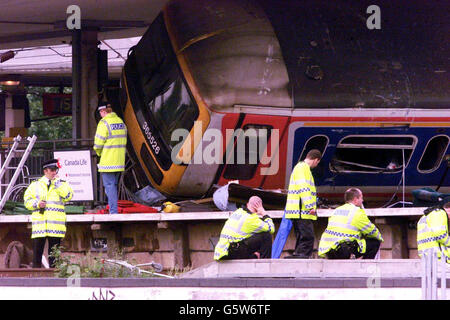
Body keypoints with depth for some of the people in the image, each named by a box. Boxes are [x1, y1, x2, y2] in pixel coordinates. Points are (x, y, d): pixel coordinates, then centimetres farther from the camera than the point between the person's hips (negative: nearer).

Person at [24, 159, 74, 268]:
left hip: (56, 225, 0)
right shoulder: (35, 185, 14)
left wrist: (57, 183, -7)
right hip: (39, 225, 0)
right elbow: (27, 201, 12)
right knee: (37, 251, -2)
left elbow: (68, 196, -5)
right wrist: (37, 203, -7)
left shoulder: (62, 184, 12)